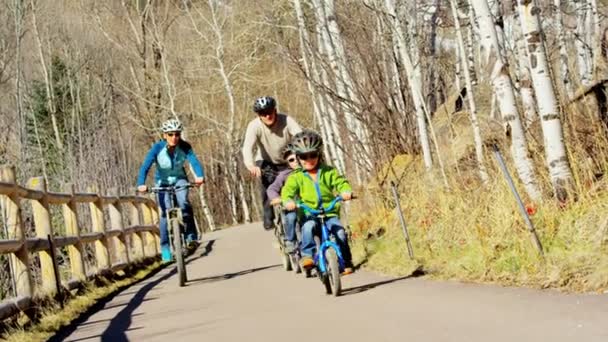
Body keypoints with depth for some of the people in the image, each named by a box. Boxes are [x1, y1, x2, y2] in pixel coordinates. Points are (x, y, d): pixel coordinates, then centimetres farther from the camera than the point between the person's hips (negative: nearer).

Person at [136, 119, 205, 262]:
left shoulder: (185, 147, -19)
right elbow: (145, 166, -29)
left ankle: (191, 236, -20)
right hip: (162, 182, 0)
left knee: (183, 202, -28)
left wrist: (200, 176, -51)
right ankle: (165, 246, 1)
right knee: (165, 213, -12)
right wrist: (141, 184, -45)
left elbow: (194, 161, -31)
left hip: (179, 179, 0)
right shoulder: (158, 148, -22)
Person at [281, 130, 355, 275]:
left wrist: (346, 191, -22)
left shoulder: (329, 172, 8)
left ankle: (346, 261, -5)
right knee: (308, 226, -35)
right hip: (308, 214, -1)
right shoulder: (296, 176, 3)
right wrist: (288, 201, -31)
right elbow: (287, 191, -8)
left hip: (330, 212, 1)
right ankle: (307, 255, -25)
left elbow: (341, 183, 2)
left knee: (340, 231, -21)